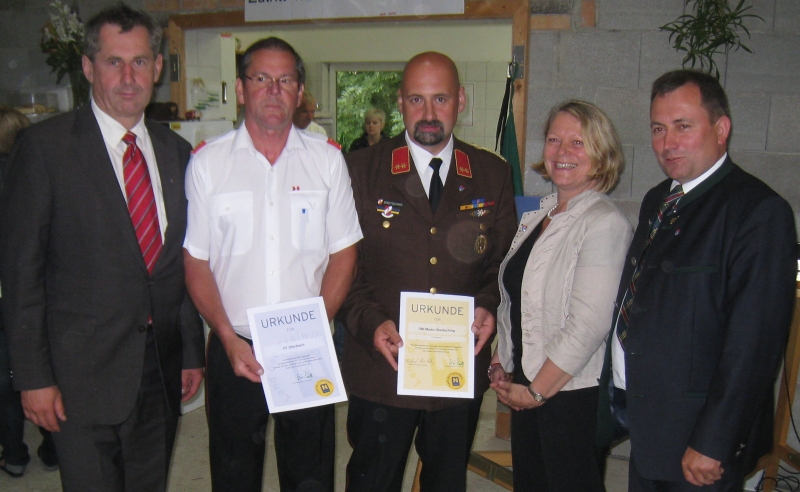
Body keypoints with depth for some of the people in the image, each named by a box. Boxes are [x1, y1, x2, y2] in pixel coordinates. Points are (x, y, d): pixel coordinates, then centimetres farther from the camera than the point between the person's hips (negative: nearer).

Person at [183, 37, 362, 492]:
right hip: (234, 348, 0)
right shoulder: (207, 163, 0)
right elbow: (196, 263, 0)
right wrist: (229, 339, -10)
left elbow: (343, 254, 1)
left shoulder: (328, 159, 2)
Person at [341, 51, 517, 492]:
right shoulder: (361, 171, -3)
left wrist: (488, 306, -11)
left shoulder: (494, 175, 3)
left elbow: (504, 263, 8)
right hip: (381, 366, -2)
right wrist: (370, 322, -17)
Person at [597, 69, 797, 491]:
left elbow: (754, 342, -19)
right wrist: (615, 394, 9)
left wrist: (712, 444, -19)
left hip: (696, 433, -7)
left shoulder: (759, 211, -15)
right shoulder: (657, 200, 10)